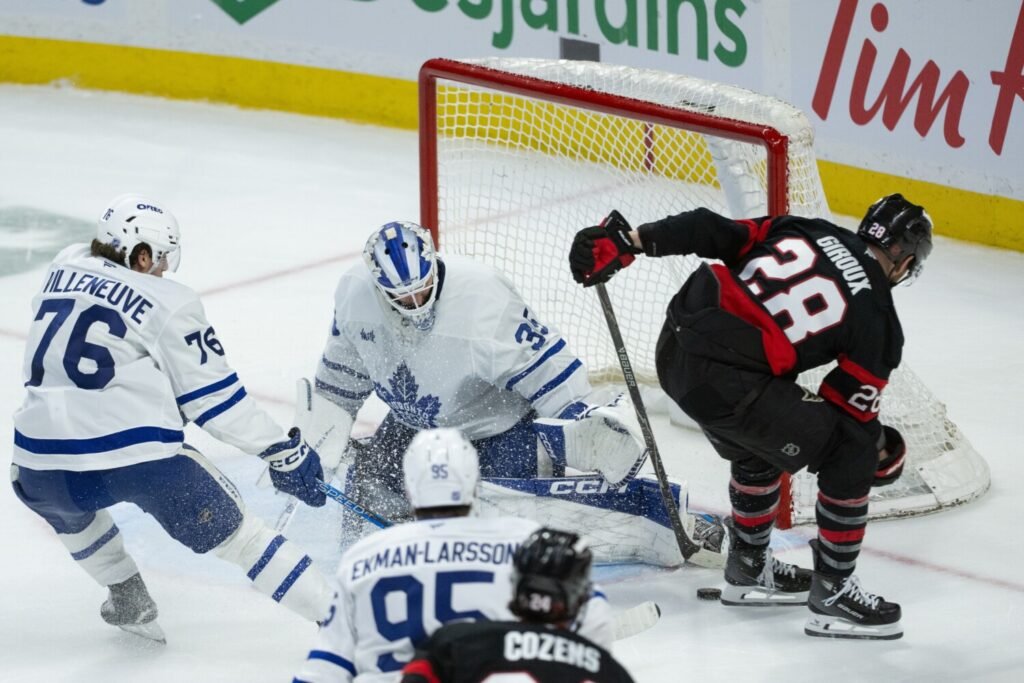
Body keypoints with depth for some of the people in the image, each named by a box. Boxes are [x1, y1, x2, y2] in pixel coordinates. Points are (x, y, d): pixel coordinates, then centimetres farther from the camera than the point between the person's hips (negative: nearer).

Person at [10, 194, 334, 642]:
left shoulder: (62, 270, 15)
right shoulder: (169, 304, 1)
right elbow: (216, 399, 2)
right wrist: (285, 450, 11)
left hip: (43, 464, 4)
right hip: (140, 457, -3)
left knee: (68, 508, 40)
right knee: (237, 535, 10)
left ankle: (129, 602, 39)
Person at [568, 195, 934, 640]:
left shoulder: (805, 231, 15)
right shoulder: (877, 320, 2)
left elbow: (715, 232, 7)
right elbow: (849, 408, 7)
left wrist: (630, 241, 6)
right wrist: (878, 451, 27)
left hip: (675, 346, 7)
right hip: (728, 382, -7)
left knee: (759, 449, 33)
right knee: (850, 456, 8)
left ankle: (748, 570, 49)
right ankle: (832, 594, 15)